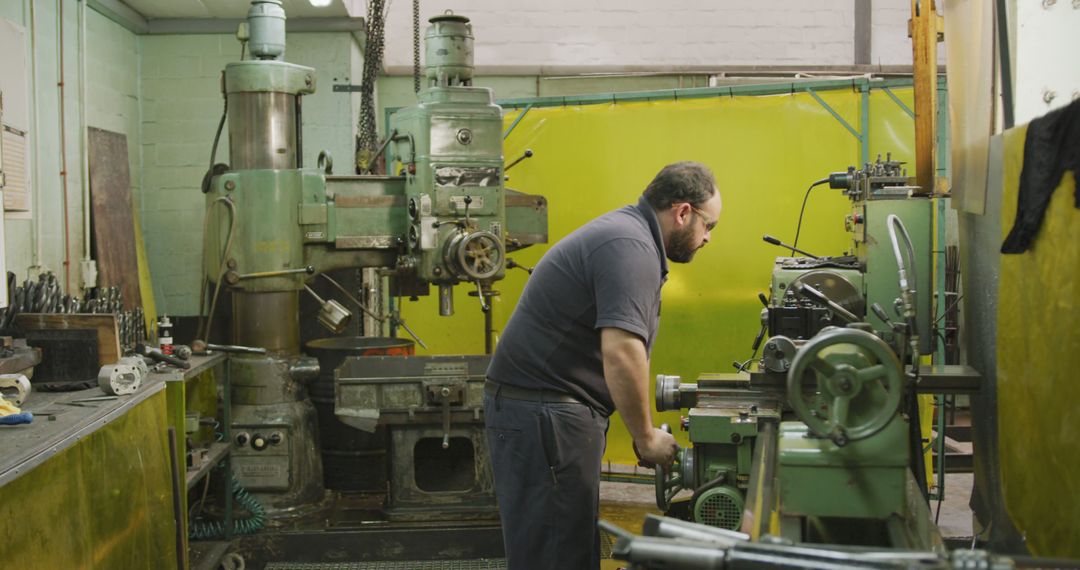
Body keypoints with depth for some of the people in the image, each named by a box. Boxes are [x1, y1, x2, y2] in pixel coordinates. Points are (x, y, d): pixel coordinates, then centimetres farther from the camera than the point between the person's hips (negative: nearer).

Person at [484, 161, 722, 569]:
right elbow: (621, 351, -27)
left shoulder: (626, 233, 17)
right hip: (544, 413, -10)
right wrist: (646, 438, -15)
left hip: (546, 406, 10)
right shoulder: (631, 247, -17)